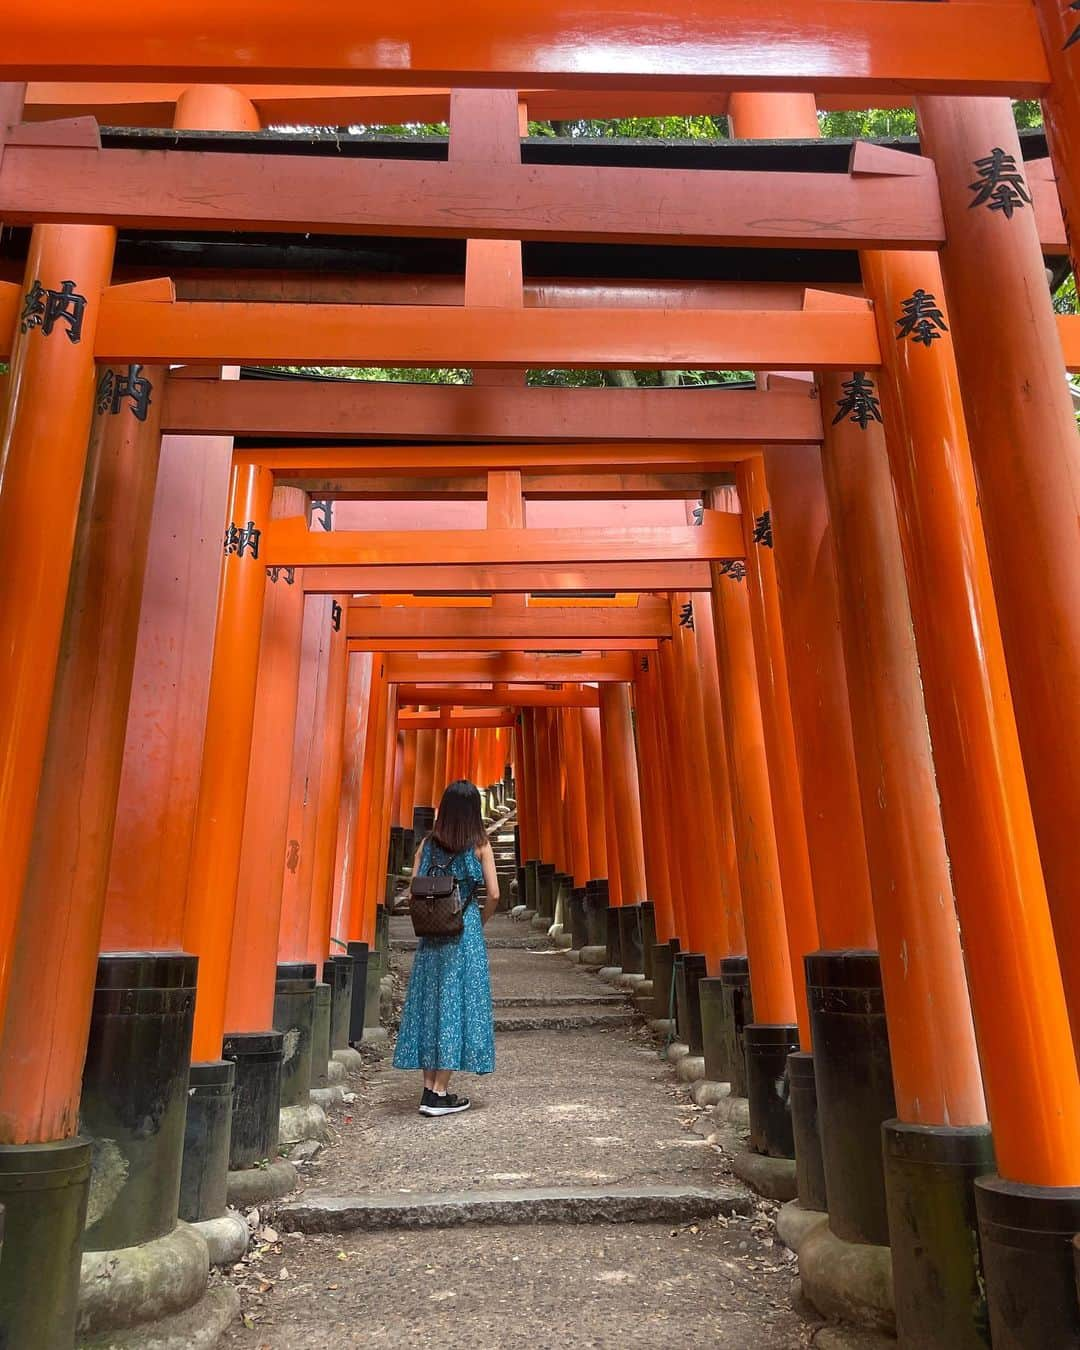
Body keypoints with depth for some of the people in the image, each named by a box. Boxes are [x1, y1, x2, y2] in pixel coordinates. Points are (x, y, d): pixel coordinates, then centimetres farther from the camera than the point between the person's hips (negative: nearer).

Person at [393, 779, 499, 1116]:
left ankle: (429, 1087, 15)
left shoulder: (428, 843, 3)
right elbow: (493, 894, -7)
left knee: (429, 1001, 10)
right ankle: (440, 1093, 4)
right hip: (465, 930, -3)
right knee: (457, 1001, 2)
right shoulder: (480, 844, -5)